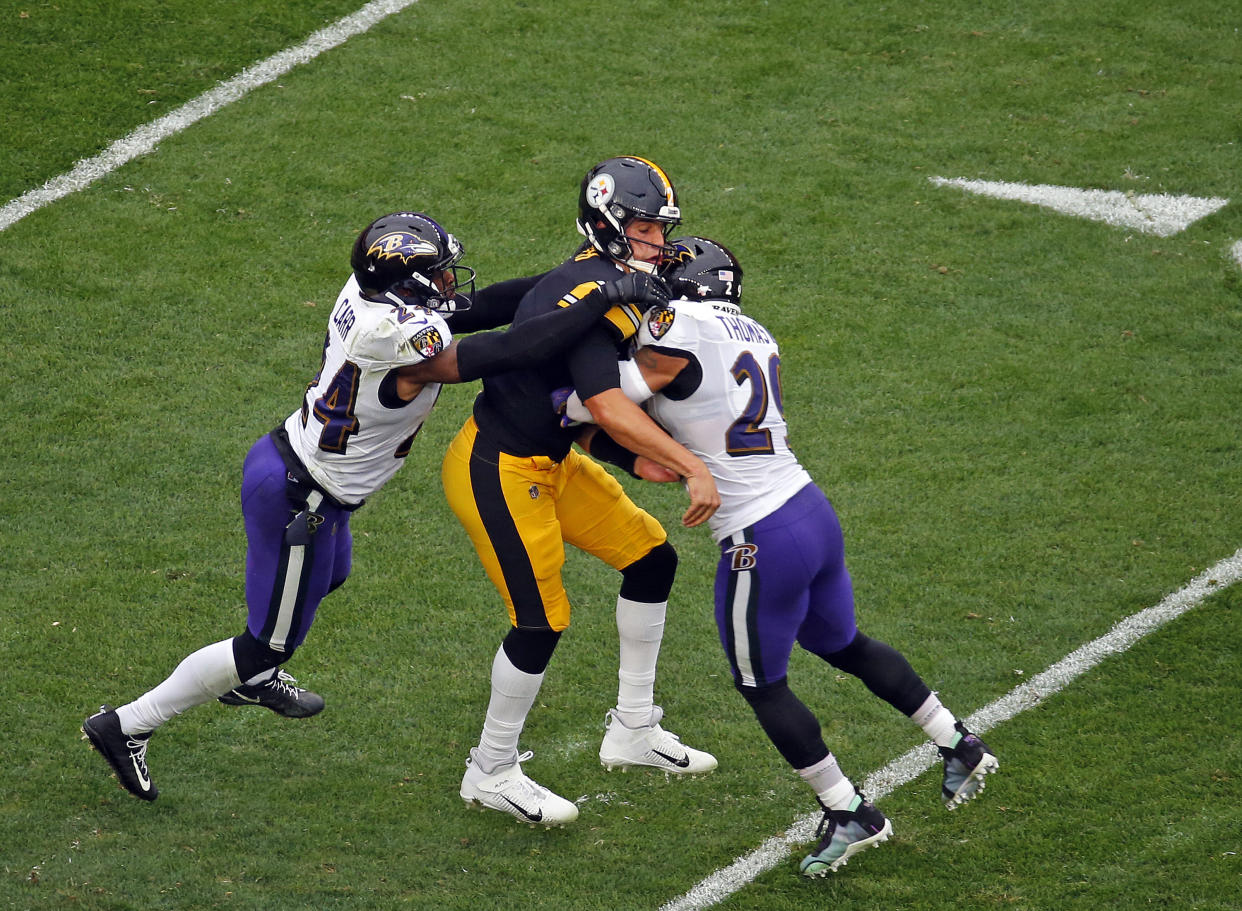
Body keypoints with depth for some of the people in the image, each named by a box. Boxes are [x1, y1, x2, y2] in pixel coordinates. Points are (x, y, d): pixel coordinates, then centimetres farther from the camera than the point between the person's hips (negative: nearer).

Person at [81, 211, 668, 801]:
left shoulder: (369, 292, -8)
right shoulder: (401, 335, -33)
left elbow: (477, 308, 1)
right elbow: (510, 354, -34)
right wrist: (602, 300, -29)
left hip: (283, 457, 9)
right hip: (297, 502, -9)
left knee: (330, 575, 37)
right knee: (268, 645, 9)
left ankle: (249, 680, 61)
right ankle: (127, 726, 18)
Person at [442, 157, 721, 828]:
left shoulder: (604, 282, 6)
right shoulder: (591, 294, -25)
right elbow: (606, 406, -34)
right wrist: (693, 468, -34)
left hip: (547, 462, 10)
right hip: (497, 473, -10)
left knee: (652, 559, 11)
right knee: (541, 620, -5)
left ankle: (633, 729, 23)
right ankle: (491, 773, 14)